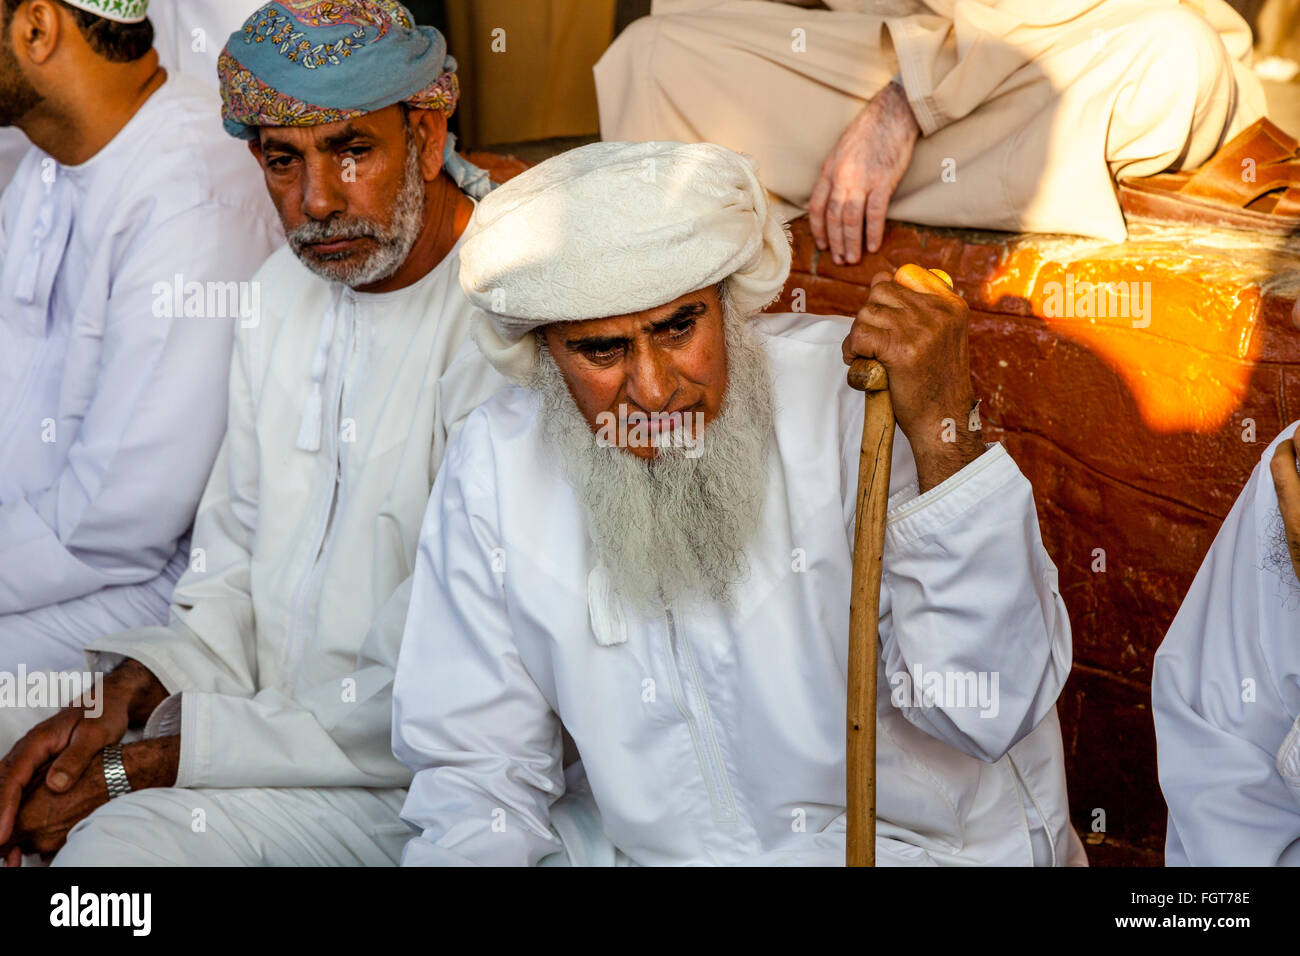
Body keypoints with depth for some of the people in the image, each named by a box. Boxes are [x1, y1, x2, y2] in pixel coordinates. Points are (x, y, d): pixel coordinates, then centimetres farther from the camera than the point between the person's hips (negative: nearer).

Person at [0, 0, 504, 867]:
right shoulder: (290, 285, 7)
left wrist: (148, 765, -18)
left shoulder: (510, 339, -21)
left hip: (403, 780, -7)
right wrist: (132, 690, -5)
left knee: (121, 841, -26)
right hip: (268, 701, 8)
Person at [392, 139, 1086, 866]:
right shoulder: (492, 471, -6)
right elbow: (477, 768, 3)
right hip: (631, 843, 2)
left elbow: (988, 714, -21)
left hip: (913, 841, -2)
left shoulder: (856, 396, -17)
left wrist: (941, 430, -29)